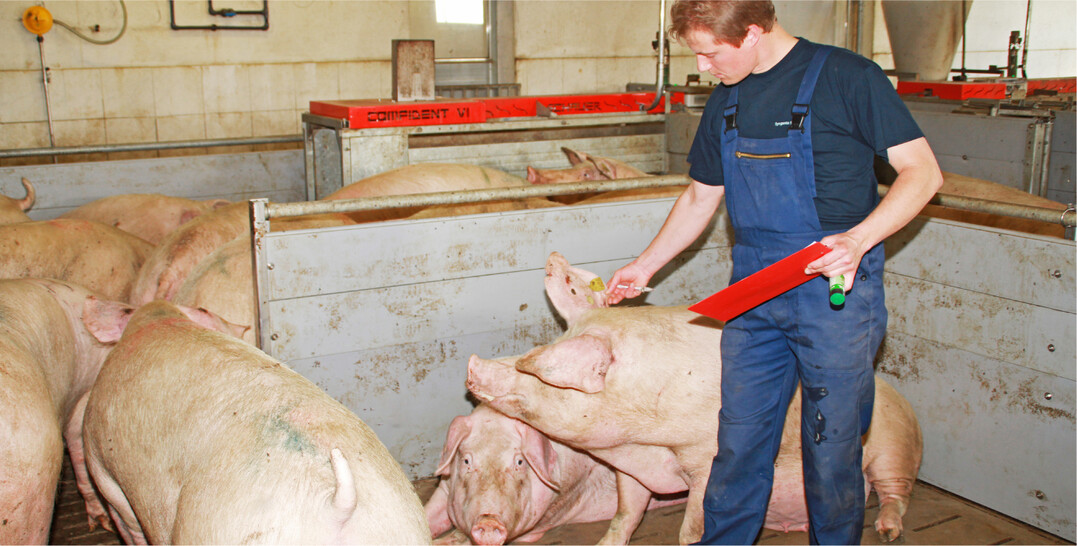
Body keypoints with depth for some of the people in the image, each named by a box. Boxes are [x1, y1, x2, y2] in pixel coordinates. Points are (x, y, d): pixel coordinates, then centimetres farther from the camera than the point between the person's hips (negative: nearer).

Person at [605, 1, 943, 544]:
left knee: (832, 452, 6)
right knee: (738, 443, 10)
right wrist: (644, 267, 25)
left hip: (833, 294, -5)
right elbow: (699, 198, 22)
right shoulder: (726, 100, 10)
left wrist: (858, 239, -23)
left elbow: (923, 172, -8)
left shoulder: (846, 76, -9)